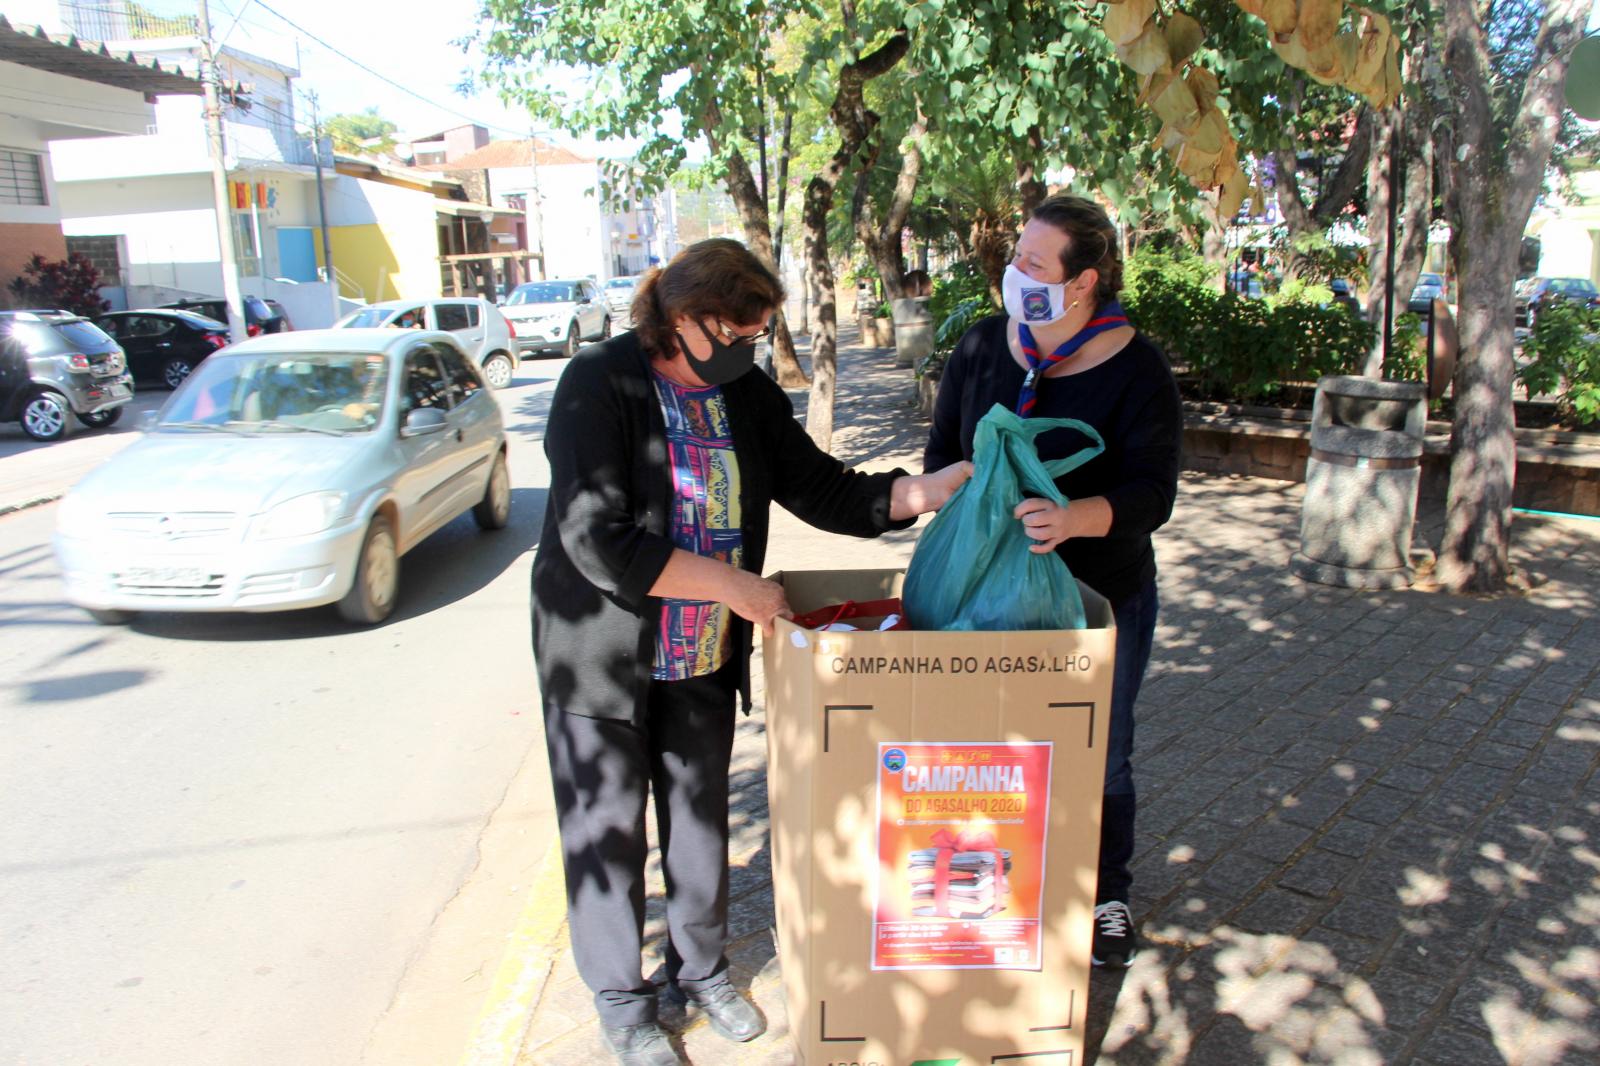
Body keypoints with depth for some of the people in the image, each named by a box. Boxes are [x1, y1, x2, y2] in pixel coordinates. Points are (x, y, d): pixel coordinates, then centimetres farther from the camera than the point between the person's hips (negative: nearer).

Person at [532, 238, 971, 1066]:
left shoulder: (748, 394, -2)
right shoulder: (600, 385, -19)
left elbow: (824, 491, 0)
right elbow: (597, 539, -26)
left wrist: (922, 492, -16)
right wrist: (731, 584, -26)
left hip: (707, 653, 5)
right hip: (604, 650, -5)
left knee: (702, 813, 18)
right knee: (607, 826, 9)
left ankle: (700, 965, 41)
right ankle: (621, 998, 32)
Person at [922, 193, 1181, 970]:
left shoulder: (1136, 369, -13)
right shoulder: (983, 347, -1)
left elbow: (1152, 495, -20)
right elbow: (941, 451, 4)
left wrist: (1074, 516, -40)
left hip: (1103, 595, -2)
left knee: (1098, 758, 14)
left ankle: (1107, 897, 38)